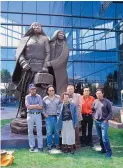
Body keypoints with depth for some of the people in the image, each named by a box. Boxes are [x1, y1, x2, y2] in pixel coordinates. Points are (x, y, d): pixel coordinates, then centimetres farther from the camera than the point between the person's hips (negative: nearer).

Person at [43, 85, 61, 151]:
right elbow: (43, 107, 14)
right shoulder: (45, 99, 5)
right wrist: (44, 114, 2)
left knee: (57, 132, 6)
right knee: (49, 132, 2)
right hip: (49, 117, 0)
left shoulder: (58, 97, 2)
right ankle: (49, 145, 14)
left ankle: (57, 144, 20)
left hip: (56, 117, 0)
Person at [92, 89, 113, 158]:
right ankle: (103, 149, 26)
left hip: (104, 122, -5)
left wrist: (107, 119, -10)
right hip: (97, 122, 5)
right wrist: (94, 117, 7)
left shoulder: (107, 101, -5)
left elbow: (111, 112, -4)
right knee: (100, 137, 12)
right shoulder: (95, 101, 7)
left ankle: (109, 151, 0)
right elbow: (93, 110, 19)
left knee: (105, 137, -11)